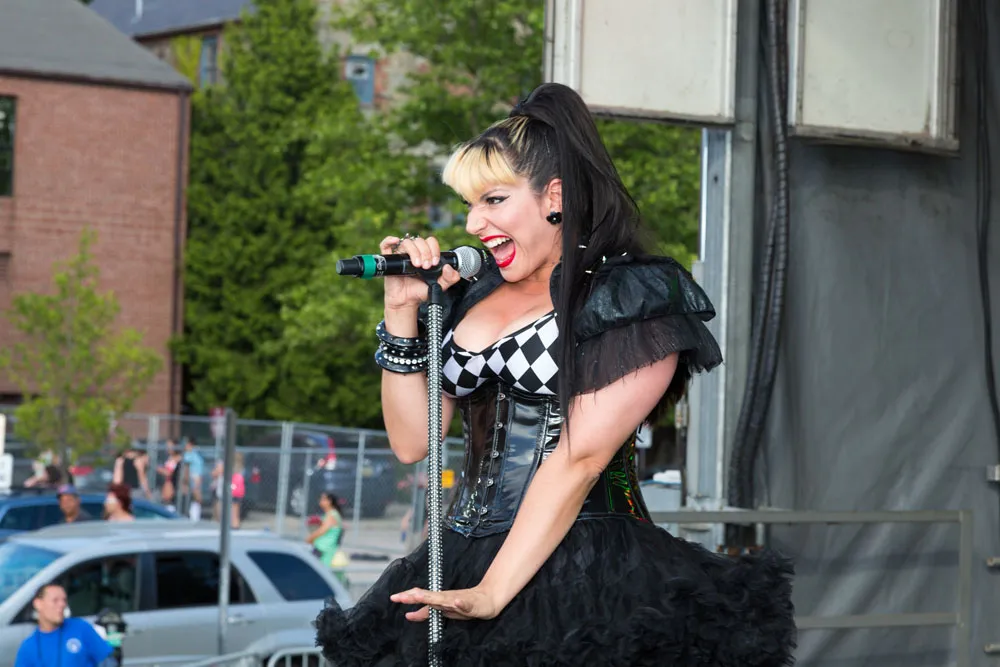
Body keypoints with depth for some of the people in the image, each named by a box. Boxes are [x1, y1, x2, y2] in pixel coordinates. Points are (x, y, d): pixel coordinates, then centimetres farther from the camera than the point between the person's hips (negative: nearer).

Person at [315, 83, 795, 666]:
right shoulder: (471, 298, 17)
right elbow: (412, 441, 15)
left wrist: (492, 593, -18)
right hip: (460, 567, 5)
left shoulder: (637, 299, -3)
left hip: (585, 572, -5)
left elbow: (579, 458, -12)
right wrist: (402, 312, 7)